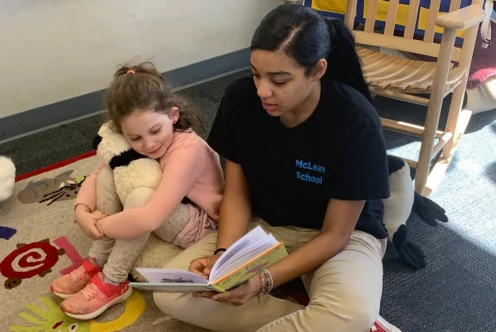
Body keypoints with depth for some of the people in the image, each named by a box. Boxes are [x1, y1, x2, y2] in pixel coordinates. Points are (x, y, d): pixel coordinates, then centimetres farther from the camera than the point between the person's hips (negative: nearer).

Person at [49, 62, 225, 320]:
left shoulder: (187, 149, -33)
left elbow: (149, 218, -41)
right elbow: (95, 177, 1)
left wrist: (100, 227, -26)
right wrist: (82, 212, -20)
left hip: (202, 226, -7)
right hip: (163, 217, 7)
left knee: (140, 196, -35)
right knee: (109, 173, -12)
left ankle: (113, 283, -16)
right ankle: (96, 263, -5)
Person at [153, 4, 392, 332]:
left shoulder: (356, 123, -27)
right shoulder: (240, 99, -16)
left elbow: (334, 234, -19)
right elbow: (237, 193, -5)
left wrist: (264, 281, -29)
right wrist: (223, 255, -22)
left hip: (343, 234, -3)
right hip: (263, 225, 4)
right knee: (170, 295, -16)